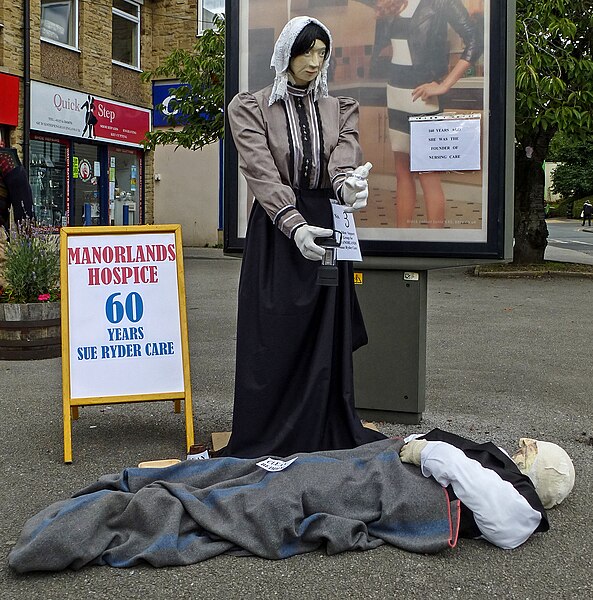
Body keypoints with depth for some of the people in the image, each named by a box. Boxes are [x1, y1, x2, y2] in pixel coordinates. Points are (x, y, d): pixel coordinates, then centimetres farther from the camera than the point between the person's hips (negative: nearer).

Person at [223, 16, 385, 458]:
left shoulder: (340, 110, 11)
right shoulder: (250, 107, 1)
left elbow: (343, 160, -6)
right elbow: (261, 172, -12)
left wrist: (348, 185, -32)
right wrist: (294, 225, -27)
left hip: (326, 227, 3)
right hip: (275, 232, -3)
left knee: (327, 338, 4)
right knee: (274, 340, -4)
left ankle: (329, 439, 12)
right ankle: (265, 446, 5)